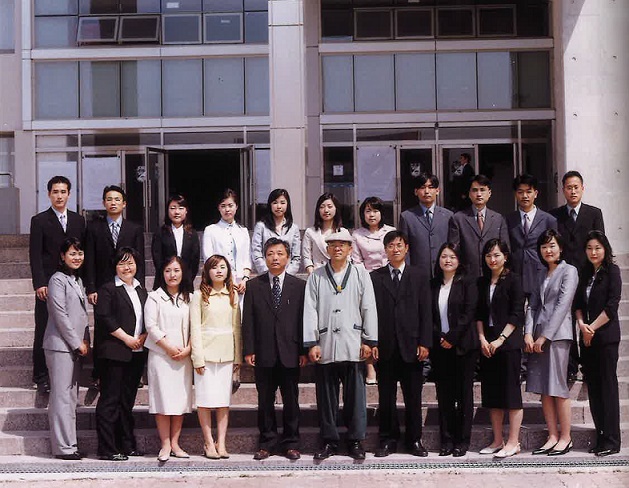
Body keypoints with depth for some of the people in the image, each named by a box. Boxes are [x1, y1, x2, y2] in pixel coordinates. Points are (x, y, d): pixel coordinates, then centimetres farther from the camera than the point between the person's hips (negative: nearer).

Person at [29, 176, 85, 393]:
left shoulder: (78, 220, 13)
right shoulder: (39, 220, 2)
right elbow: (35, 255, -3)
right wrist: (39, 283, -13)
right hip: (48, 286, -3)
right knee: (44, 332, 1)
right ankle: (41, 377, 9)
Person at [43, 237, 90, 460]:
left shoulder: (78, 281, 18)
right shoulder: (58, 279, -8)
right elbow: (60, 315, -14)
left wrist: (86, 341, 8)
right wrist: (77, 343, -11)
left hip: (76, 346, 9)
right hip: (61, 344, -9)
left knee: (71, 395, 10)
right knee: (62, 395, -7)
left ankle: (70, 444, 14)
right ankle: (63, 447, -4)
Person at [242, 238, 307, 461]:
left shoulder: (299, 286, 5)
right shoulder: (254, 286, 7)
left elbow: (304, 319, 3)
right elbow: (248, 320, 4)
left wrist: (304, 350, -2)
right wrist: (248, 350, -4)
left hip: (290, 353, 0)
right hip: (263, 353, 0)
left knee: (291, 401, 6)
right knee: (265, 401, 7)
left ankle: (290, 443, 17)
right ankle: (267, 443, 16)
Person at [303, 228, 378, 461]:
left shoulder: (360, 274, 7)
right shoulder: (316, 277, 7)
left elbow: (369, 308, 5)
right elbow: (310, 311, 3)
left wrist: (369, 340, 0)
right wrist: (311, 343, -3)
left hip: (353, 346, 0)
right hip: (324, 346, 1)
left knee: (355, 396, 3)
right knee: (326, 396, 6)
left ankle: (356, 440, 13)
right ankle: (329, 440, 16)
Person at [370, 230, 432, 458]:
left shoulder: (418, 276, 7)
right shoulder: (375, 277, 6)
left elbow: (426, 312, 4)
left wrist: (424, 343, -4)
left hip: (411, 346, 0)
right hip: (385, 347, 0)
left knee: (413, 397, 6)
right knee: (386, 397, 6)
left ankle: (414, 440, 16)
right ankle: (387, 440, 15)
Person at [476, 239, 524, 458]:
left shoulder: (513, 280, -4)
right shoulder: (482, 282, 12)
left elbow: (517, 314, -9)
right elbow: (479, 314, 11)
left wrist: (500, 339, -14)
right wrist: (482, 338, -2)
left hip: (508, 342, -6)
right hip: (487, 344, 6)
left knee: (511, 391, -4)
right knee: (491, 393, 8)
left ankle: (513, 442, 0)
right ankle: (497, 440, 16)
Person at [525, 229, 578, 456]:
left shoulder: (569, 271, -2)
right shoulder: (542, 275, 19)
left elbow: (562, 305, -10)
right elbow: (533, 305, 14)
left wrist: (544, 336, -13)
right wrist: (528, 333, -1)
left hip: (557, 335, -7)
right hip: (538, 336, 7)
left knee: (558, 388, -4)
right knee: (543, 389, 5)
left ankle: (565, 438, 5)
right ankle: (552, 436, 11)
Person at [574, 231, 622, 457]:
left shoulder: (612, 271, -3)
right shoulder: (586, 273, 15)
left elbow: (612, 305, -10)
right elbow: (578, 302, 11)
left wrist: (592, 328, -10)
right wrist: (582, 325, -6)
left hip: (606, 336, -6)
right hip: (587, 337, 6)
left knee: (608, 385, -5)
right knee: (593, 386, 6)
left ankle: (611, 440, -2)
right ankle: (601, 436, 12)